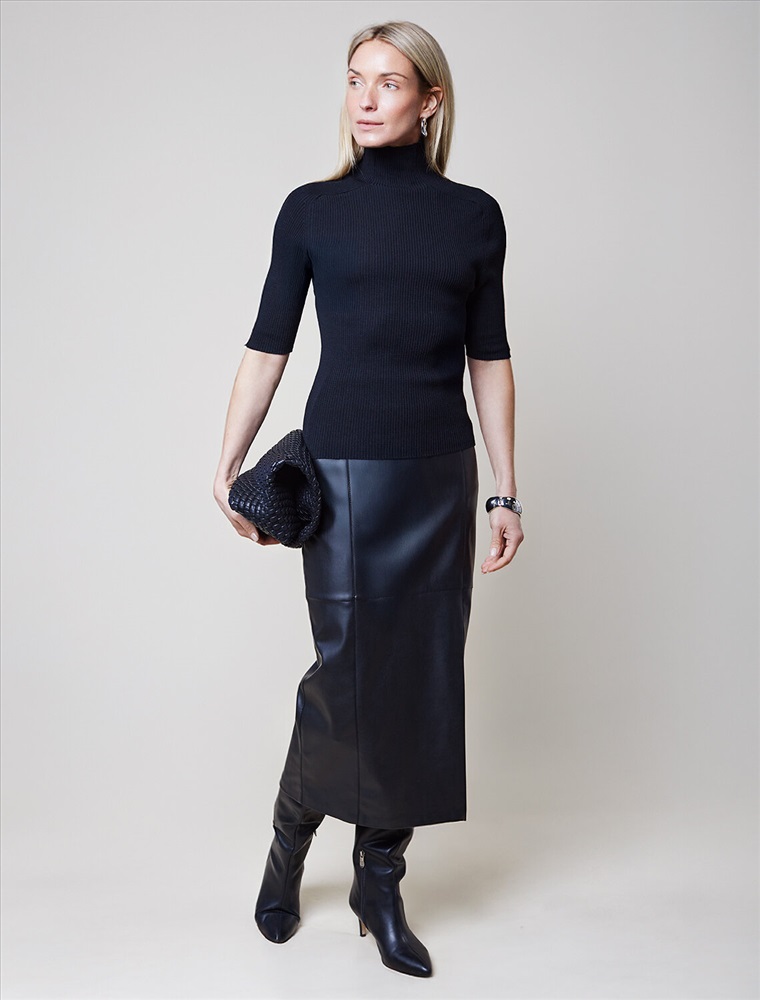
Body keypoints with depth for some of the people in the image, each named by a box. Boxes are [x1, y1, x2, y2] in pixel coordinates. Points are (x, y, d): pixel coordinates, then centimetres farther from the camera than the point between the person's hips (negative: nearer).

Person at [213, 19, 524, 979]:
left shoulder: (474, 215, 7)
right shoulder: (312, 209, 3)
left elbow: (489, 359, 7)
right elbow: (267, 345, 3)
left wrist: (506, 493, 4)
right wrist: (227, 467, -4)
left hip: (441, 475, 3)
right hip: (343, 470, -2)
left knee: (424, 676, 4)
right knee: (348, 668, -3)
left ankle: (381, 882, 21)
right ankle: (289, 842, 26)